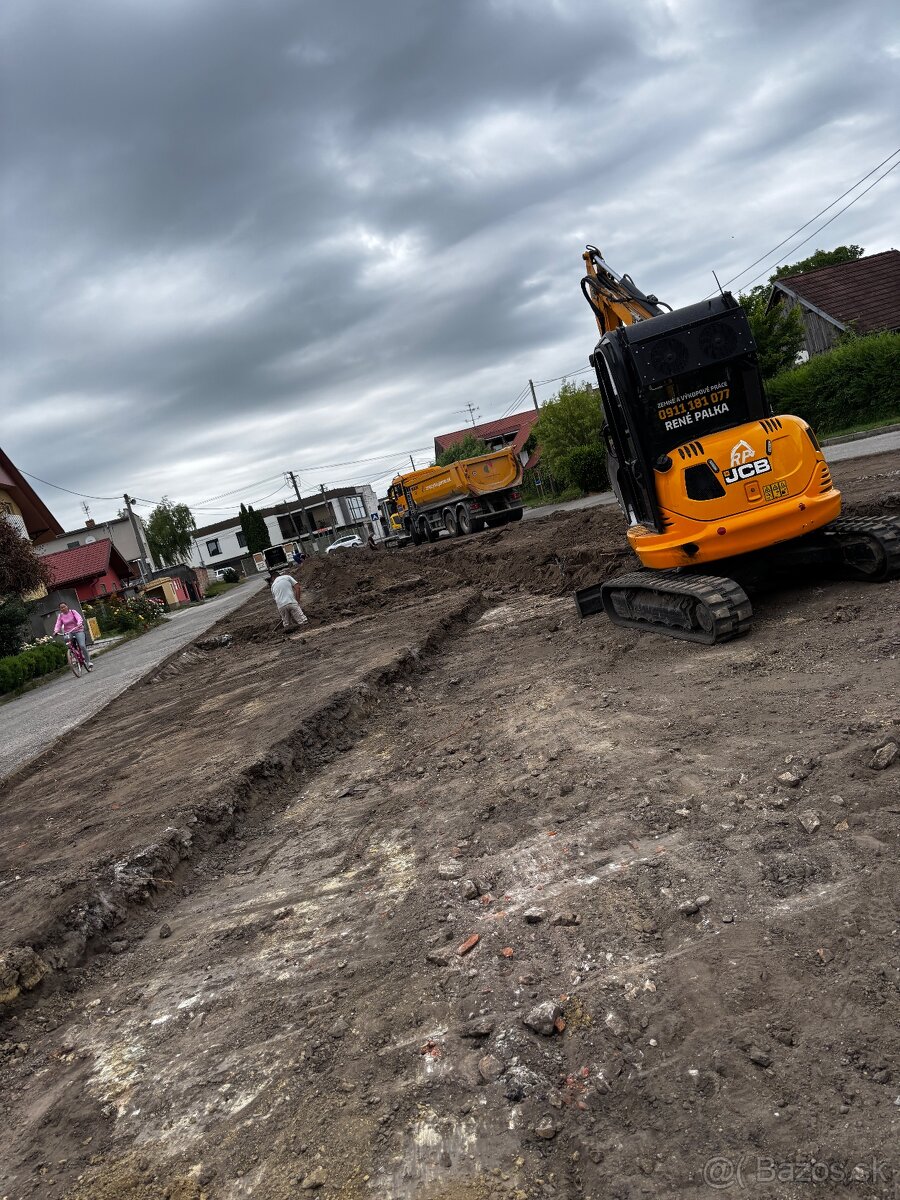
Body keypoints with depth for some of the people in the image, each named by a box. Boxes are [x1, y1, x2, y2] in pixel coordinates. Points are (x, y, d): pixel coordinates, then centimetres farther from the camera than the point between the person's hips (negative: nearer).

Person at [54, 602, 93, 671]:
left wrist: (79, 624, -39)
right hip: (68, 633, 3)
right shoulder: (60, 616, 6)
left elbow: (79, 618, -17)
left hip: (78, 631, -3)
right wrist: (56, 631, -26)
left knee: (82, 645, -19)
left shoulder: (73, 612, -2)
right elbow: (58, 624, -5)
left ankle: (88, 661, -8)